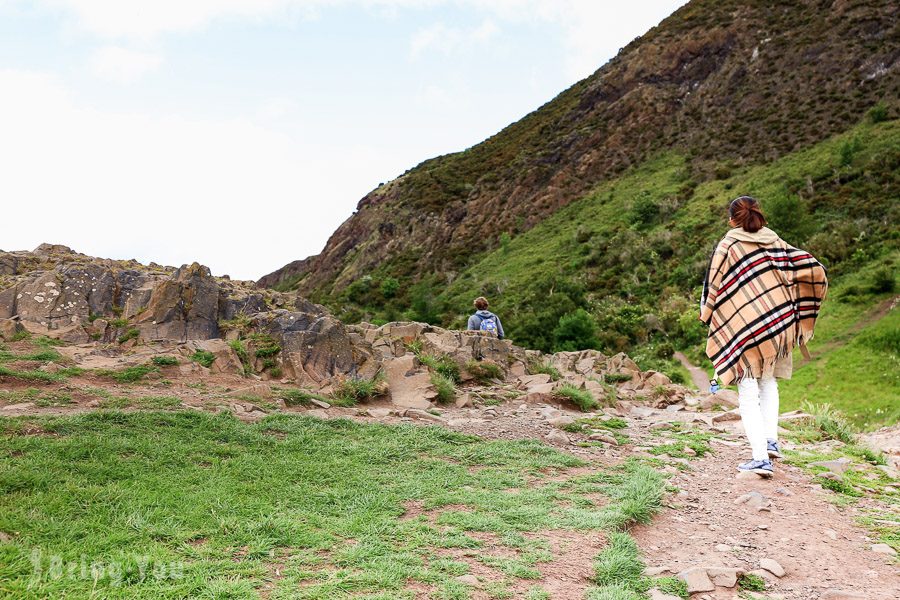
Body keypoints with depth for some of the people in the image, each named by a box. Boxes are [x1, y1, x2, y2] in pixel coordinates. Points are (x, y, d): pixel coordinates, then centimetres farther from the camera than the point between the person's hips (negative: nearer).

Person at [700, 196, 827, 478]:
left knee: (748, 395, 3)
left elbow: (714, 288, -6)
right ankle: (771, 440, 19)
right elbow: (813, 268, 3)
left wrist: (707, 314, 10)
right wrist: (795, 307, 15)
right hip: (779, 323, 4)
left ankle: (760, 458, -3)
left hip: (743, 327, -4)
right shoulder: (775, 242, 6)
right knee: (768, 383, 25)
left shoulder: (727, 246, -6)